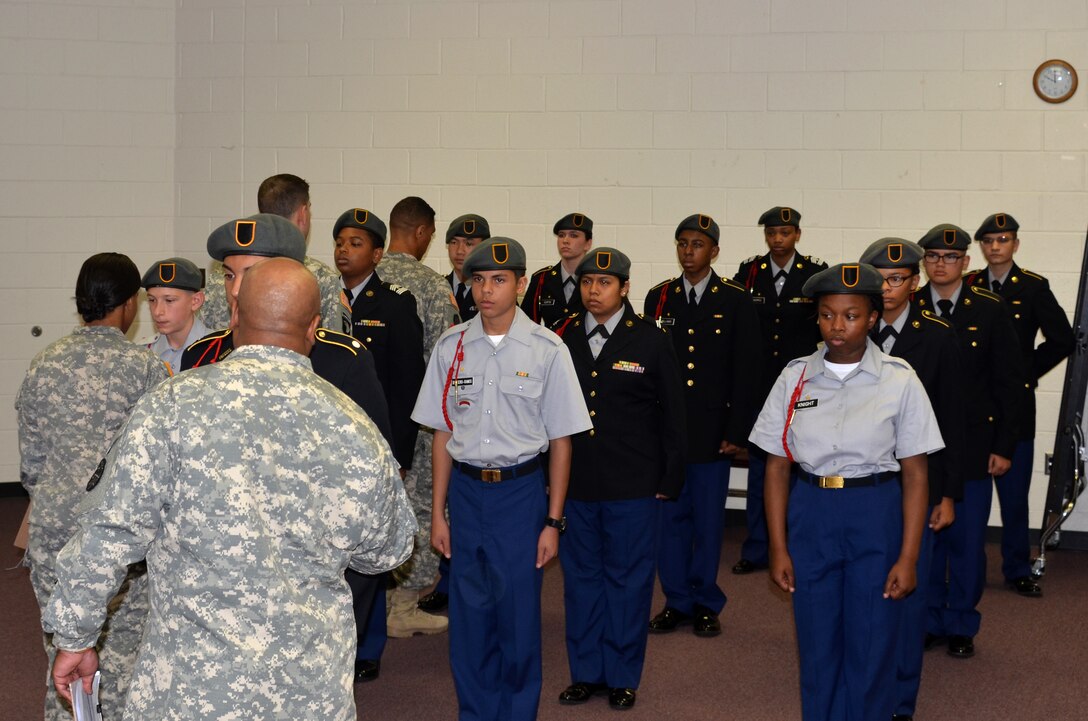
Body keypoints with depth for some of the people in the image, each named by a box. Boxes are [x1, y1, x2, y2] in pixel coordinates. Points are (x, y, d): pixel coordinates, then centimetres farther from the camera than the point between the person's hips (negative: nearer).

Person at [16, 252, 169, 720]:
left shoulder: (43, 366, 3)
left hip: (54, 528, 4)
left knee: (62, 654, 13)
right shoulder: (145, 369, -8)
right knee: (121, 661, 6)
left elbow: (30, 463, 8)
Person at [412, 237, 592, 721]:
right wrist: (438, 514, 8)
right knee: (467, 614, 9)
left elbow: (560, 441, -1)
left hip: (521, 490, -2)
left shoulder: (547, 350, -5)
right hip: (465, 488, 2)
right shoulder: (451, 346, 3)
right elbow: (443, 435, 8)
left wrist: (553, 521, -2)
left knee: (519, 616, 3)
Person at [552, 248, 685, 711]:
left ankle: (622, 676, 19)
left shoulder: (651, 342, -2)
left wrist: (670, 480, -1)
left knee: (627, 578, 6)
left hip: (631, 486, -3)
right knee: (581, 576, 11)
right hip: (573, 482, 3)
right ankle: (586, 672, 25)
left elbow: (672, 416, 1)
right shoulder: (563, 339, 4)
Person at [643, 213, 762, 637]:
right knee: (670, 515, 7)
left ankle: (705, 603, 18)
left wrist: (736, 432, -8)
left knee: (708, 519, 5)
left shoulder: (736, 301, 0)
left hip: (712, 431, -2)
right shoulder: (658, 298, 7)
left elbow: (746, 372, -2)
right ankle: (676, 600, 19)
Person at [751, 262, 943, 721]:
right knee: (817, 645, 12)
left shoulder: (899, 381, -6)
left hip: (876, 517, -2)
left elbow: (914, 476, -4)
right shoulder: (795, 378, 0)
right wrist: (778, 548, 0)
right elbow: (776, 468, 3)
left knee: (871, 647, 5)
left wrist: (908, 558, -8)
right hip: (810, 516, 2)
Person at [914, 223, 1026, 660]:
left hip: (973, 447, -1)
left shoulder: (990, 311, 0)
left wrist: (1003, 447, -3)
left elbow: (1009, 383, 1)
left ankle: (961, 627, 20)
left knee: (968, 540, 5)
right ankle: (930, 622, 22)